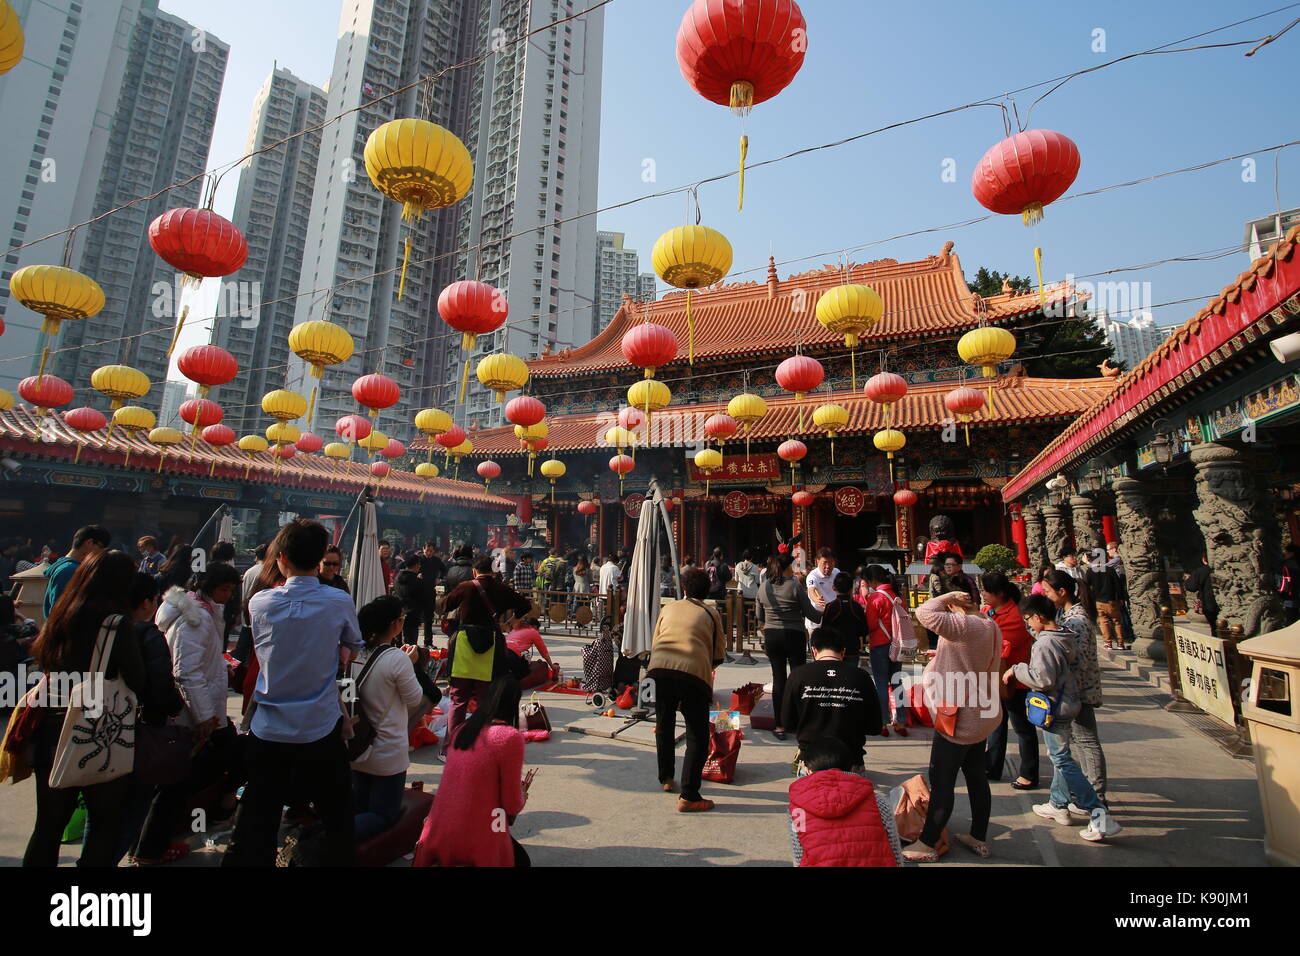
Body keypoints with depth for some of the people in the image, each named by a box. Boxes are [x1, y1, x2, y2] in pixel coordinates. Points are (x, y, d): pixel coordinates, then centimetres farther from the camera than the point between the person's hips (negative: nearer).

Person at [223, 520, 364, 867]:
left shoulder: (260, 603, -8)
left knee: (256, 824, 14)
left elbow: (262, 653, 9)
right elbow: (353, 647, 6)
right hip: (321, 730, -1)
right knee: (337, 819, 15)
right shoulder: (340, 603, -12)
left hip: (268, 732, 2)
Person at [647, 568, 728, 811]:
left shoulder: (669, 608, 23)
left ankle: (665, 779, 37)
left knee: (664, 727, 24)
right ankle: (688, 796, 4)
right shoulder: (711, 613, 18)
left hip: (659, 667, 3)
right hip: (694, 672, -3)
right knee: (697, 736, 8)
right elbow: (719, 656, 17)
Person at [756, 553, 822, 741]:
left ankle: (780, 726, 13)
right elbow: (810, 614, -8)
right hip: (794, 635, -4)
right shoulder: (795, 585, -11)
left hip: (771, 636, 4)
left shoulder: (763, 587, 2)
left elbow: (760, 616, 14)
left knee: (778, 679, 9)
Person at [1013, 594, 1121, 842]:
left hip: (1055, 709, -10)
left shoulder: (1045, 643, -24)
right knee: (1060, 756, 20)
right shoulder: (1067, 637, 5)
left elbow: (1043, 679, -26)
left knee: (1063, 761, -2)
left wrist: (1016, 669, -14)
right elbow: (1065, 670, 14)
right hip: (1068, 704, 10)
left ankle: (1101, 817, -2)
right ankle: (1059, 805, 32)